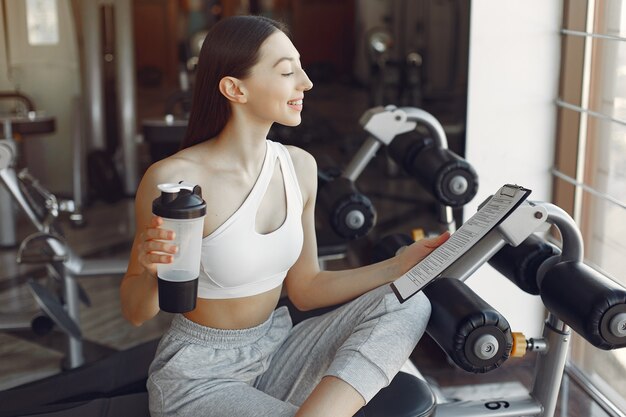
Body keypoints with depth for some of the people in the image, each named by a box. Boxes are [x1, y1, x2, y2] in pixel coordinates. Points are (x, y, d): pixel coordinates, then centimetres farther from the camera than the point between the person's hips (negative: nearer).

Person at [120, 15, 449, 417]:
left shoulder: (299, 166, -2)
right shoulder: (173, 179, -19)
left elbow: (304, 289, 6)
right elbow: (135, 312, -7)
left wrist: (401, 265, -1)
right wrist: (153, 272, -30)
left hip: (278, 352, 7)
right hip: (199, 376, -7)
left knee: (408, 305, -16)